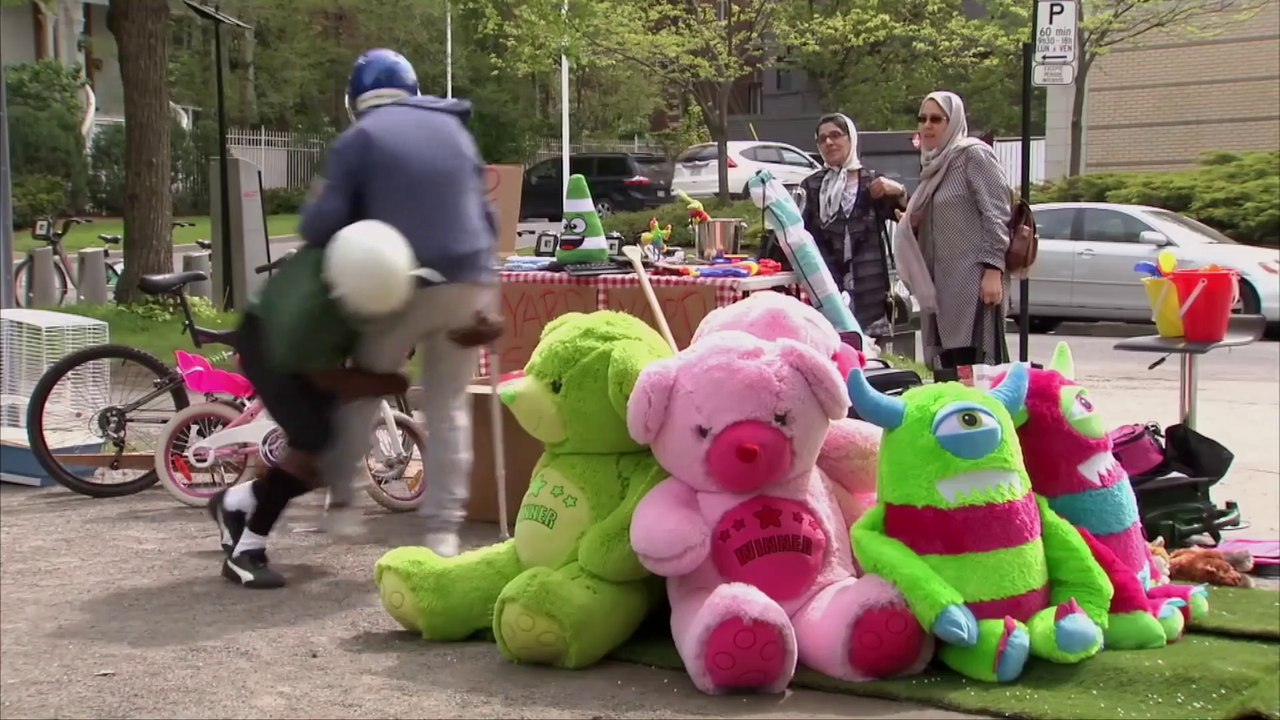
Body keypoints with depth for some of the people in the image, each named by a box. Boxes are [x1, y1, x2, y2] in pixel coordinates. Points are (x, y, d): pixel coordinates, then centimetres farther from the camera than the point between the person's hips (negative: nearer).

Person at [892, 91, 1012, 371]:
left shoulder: (974, 154, -3)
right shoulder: (934, 164, 20)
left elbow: (996, 214, -11)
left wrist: (992, 270, -19)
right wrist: (913, 223, 5)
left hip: (974, 280, -8)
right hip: (940, 283, 8)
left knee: (976, 365, -13)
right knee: (948, 368, 6)